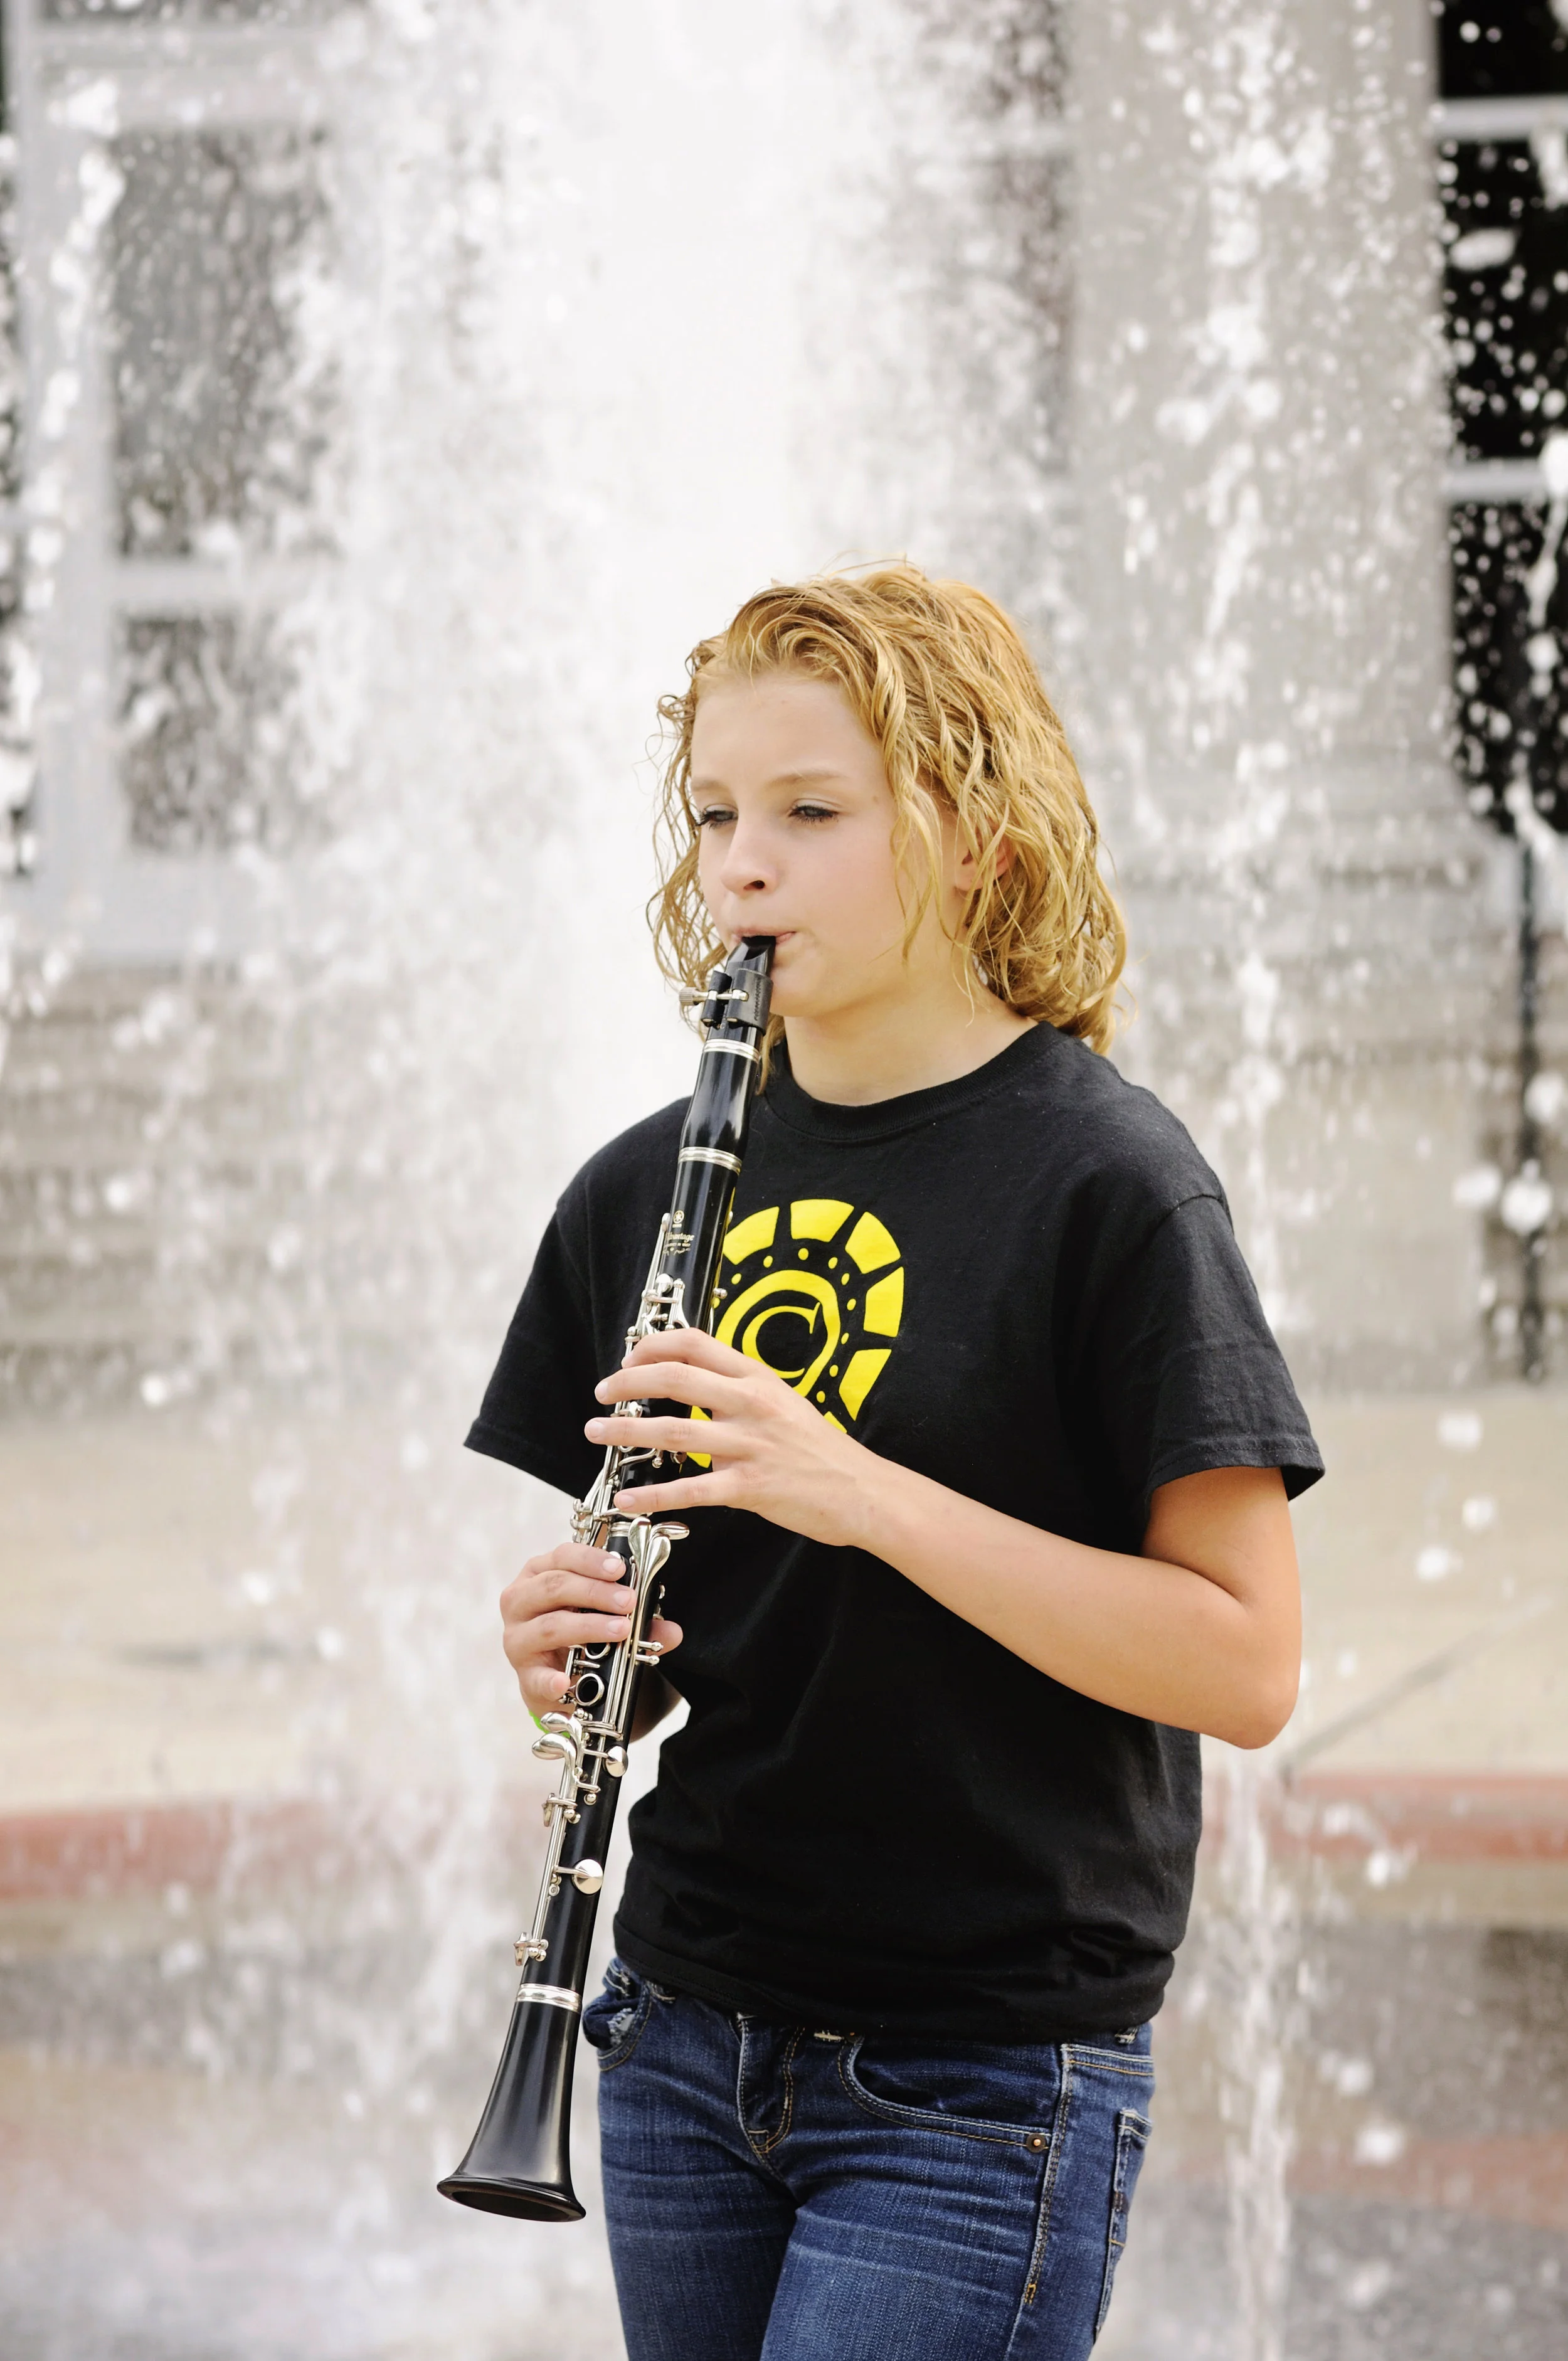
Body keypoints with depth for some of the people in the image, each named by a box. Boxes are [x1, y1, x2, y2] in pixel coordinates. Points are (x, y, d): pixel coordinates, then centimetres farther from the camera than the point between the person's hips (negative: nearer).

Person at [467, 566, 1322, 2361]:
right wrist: (562, 1643, -7)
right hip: (690, 2041, 6)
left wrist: (858, 1490, -22)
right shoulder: (648, 1189, 8)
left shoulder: (1101, 1181, -9)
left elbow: (1245, 1665, -14)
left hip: (985, 2079, -5)